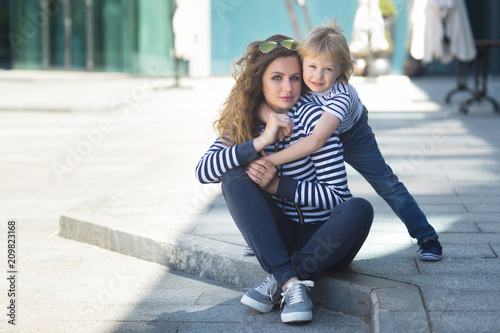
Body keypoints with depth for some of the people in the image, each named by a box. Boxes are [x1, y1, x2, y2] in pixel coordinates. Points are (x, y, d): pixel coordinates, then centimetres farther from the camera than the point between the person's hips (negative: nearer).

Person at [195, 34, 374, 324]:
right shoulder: (245, 123, 0)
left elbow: (337, 196, -14)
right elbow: (203, 172, -17)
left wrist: (278, 185, -24)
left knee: (359, 210, -33)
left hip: (324, 242, -3)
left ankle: (278, 282, -20)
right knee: (235, 177, -19)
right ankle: (292, 283, -28)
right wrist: (261, 142, -26)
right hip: (279, 239, 3)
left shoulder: (312, 116, -11)